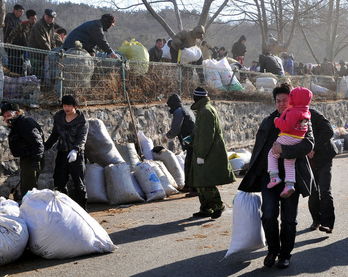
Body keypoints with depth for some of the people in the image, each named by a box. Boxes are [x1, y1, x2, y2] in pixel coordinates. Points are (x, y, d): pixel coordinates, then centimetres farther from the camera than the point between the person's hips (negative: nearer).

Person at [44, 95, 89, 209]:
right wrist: (45, 147, 17)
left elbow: (82, 138, -20)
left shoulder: (82, 121, -6)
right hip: (62, 154, 5)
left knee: (78, 183, -4)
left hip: (76, 155, -5)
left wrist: (75, 150, -37)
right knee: (59, 182, 5)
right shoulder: (58, 117, 9)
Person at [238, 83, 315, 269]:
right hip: (269, 176, 2)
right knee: (268, 216, -8)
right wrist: (252, 176, 15)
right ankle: (273, 250, 14)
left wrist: (284, 149, -25)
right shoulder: (268, 122, 13)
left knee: (288, 219, 5)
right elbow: (258, 149, 17)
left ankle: (285, 254, 22)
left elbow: (308, 144, -14)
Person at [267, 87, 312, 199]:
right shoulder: (307, 113, 8)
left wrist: (277, 121, -14)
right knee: (290, 163, 13)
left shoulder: (293, 112, -21)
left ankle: (274, 177, 0)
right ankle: (290, 184, 3)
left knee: (272, 155, 11)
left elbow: (286, 126, -28)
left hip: (286, 139, -7)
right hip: (299, 141, 7)